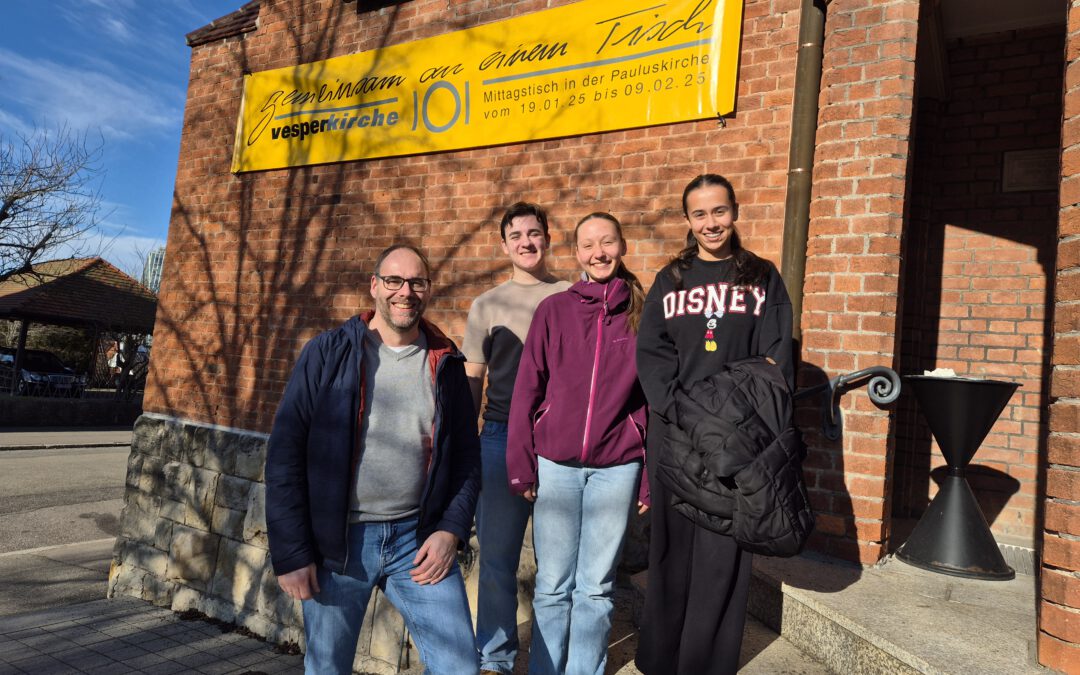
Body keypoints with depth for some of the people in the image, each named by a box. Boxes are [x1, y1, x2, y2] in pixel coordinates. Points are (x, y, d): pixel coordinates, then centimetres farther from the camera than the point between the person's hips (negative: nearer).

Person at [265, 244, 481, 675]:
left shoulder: (445, 364, 4)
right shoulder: (327, 354, -4)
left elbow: (466, 456, 8)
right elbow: (285, 455, -5)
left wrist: (452, 529, -5)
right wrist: (290, 553, -8)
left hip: (418, 538, 2)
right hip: (336, 541, -1)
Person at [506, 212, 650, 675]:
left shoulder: (643, 314, 2)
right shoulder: (554, 310, 1)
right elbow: (526, 390, 1)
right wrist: (521, 464, -2)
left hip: (617, 468, 0)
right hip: (556, 465, 0)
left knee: (596, 587, 11)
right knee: (552, 584, 10)